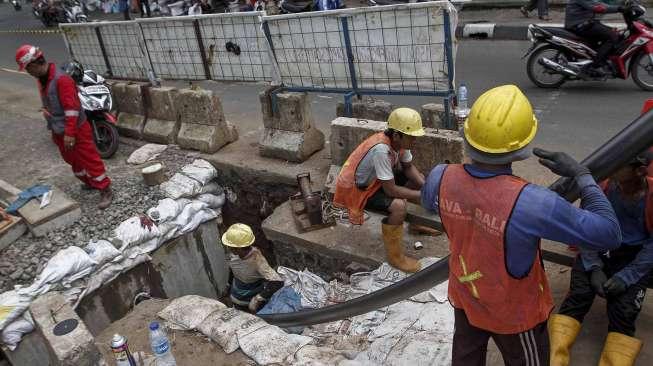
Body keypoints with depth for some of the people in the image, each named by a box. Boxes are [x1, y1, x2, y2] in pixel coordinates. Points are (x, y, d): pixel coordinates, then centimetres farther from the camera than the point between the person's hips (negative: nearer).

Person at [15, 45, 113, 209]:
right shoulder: (41, 79, 8)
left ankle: (105, 190, 4)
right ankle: (89, 182, 37)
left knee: (89, 159, -3)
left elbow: (72, 108, -25)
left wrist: (70, 133, -26)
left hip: (76, 129, -9)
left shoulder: (61, 79, -23)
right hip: (59, 131, 9)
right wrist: (54, 129, 22)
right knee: (72, 160, 20)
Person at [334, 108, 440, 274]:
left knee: (418, 179, 9)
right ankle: (394, 256, -11)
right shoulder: (381, 149, -35)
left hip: (374, 179, 9)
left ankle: (416, 222, 30)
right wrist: (421, 195, -23)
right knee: (398, 206, -29)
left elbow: (409, 167, 5)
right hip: (354, 188, -9)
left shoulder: (399, 140, -11)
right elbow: (390, 190, -31)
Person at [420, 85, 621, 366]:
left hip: (465, 298, 4)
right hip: (515, 313, -3)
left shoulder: (441, 178, -25)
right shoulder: (532, 203, -39)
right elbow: (608, 234, -26)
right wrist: (581, 174, -16)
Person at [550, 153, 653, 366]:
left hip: (635, 258, 0)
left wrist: (626, 277, -18)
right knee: (577, 298, -22)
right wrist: (594, 268, -14)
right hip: (597, 250, 0)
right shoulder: (601, 186, -9)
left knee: (622, 313, -21)